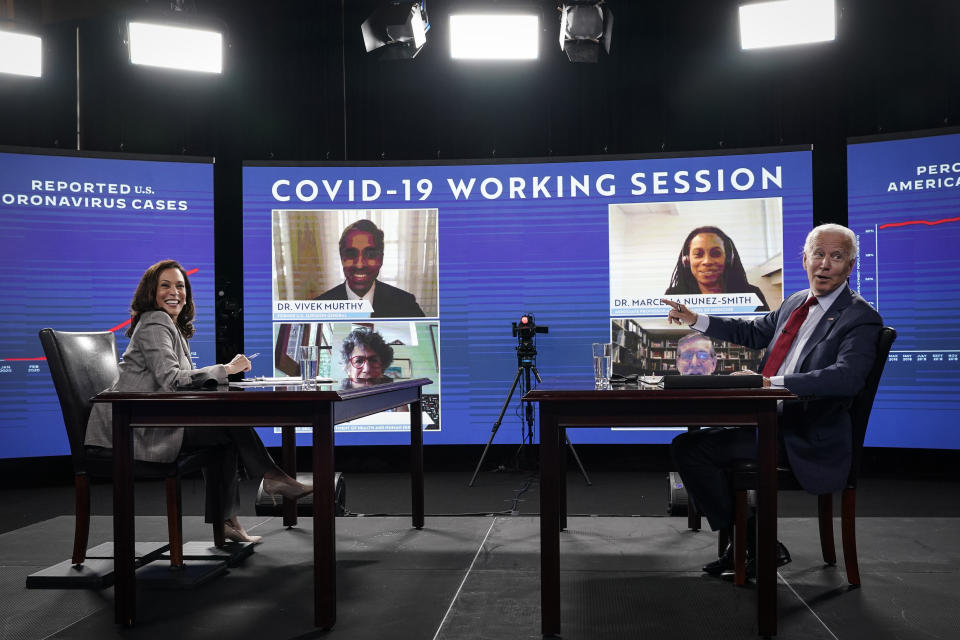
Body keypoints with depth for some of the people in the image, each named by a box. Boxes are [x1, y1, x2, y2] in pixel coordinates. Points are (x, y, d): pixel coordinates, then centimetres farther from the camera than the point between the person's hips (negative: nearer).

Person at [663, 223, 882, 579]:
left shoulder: (861, 318, -11)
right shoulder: (796, 303, 14)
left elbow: (847, 376, -28)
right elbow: (755, 331, 29)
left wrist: (772, 383, -34)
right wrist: (696, 320, 20)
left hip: (807, 440, -9)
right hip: (769, 422, 9)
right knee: (686, 446, 3)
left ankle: (758, 548, -1)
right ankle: (746, 544, 8)